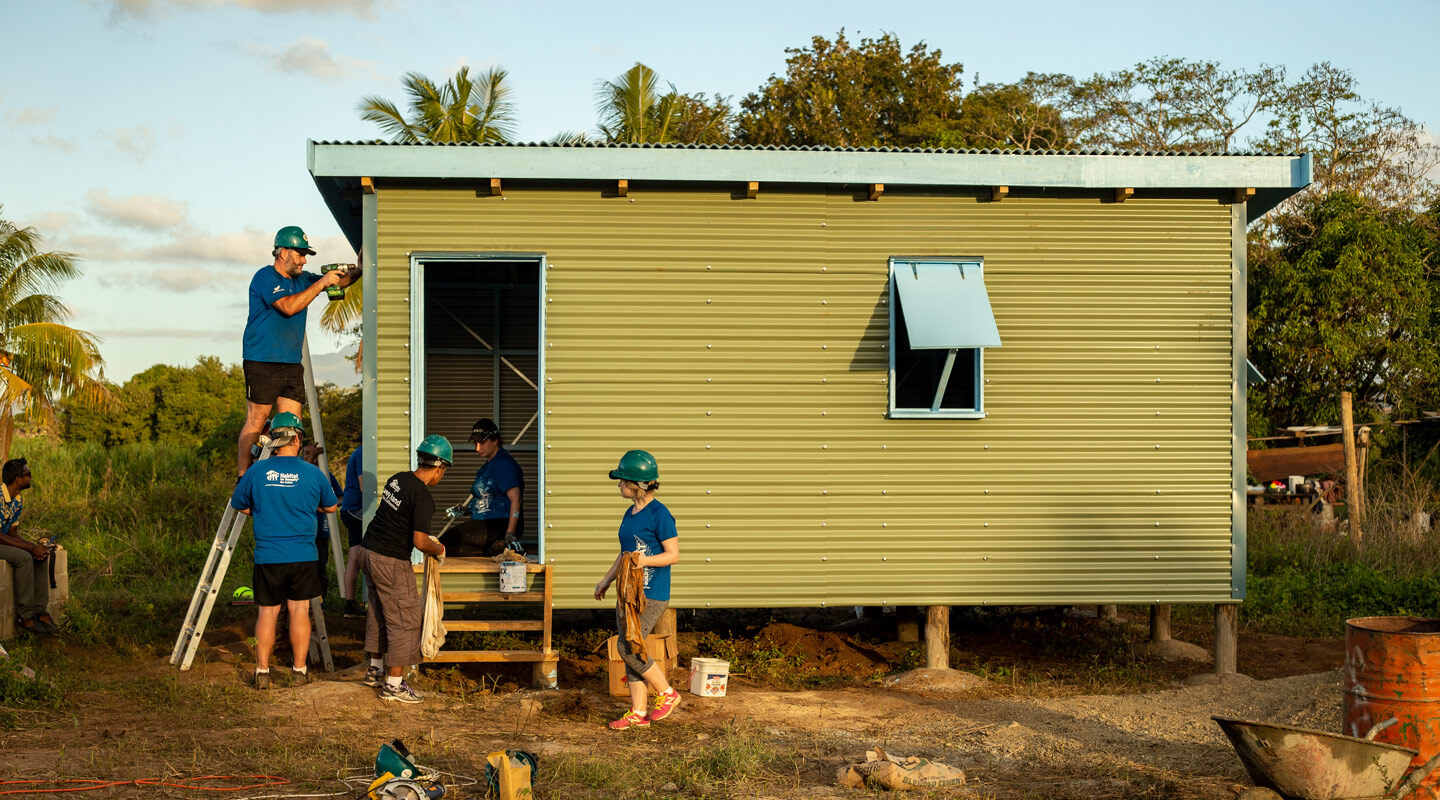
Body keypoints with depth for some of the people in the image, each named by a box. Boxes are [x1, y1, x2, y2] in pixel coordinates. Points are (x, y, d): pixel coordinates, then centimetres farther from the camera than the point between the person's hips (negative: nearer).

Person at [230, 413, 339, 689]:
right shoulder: (312, 473, -4)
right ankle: (299, 671, 9)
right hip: (302, 555, -1)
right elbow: (331, 506, 12)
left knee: (267, 612, 8)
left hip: (267, 557, 1)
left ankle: (262, 672, 11)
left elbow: (239, 505, 10)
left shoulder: (257, 471, -4)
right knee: (299, 610, 6)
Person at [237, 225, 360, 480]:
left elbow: (338, 281, 19)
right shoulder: (265, 277, -8)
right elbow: (288, 306, -22)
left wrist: (356, 272, -2)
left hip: (292, 364, 7)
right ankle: (243, 478, -2)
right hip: (263, 363, -7)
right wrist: (321, 283, -17)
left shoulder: (300, 278, 15)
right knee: (256, 421, -6)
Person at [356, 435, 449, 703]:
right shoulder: (423, 497, -18)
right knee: (404, 619, 0)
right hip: (391, 561, -9)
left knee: (378, 612, 22)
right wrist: (439, 549, 0)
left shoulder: (397, 479, 6)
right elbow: (420, 542, -21)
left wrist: (427, 539, 28)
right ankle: (394, 684, 2)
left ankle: (375, 669, 33)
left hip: (368, 550, 9)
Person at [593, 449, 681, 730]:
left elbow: (673, 554, -14)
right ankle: (638, 713, 15)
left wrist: (644, 560, -26)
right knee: (630, 650, 8)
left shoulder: (659, 514, -14)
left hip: (651, 594, -9)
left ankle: (667, 694, 4)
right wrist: (607, 580, 25)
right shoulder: (630, 513, 12)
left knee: (628, 648, -13)